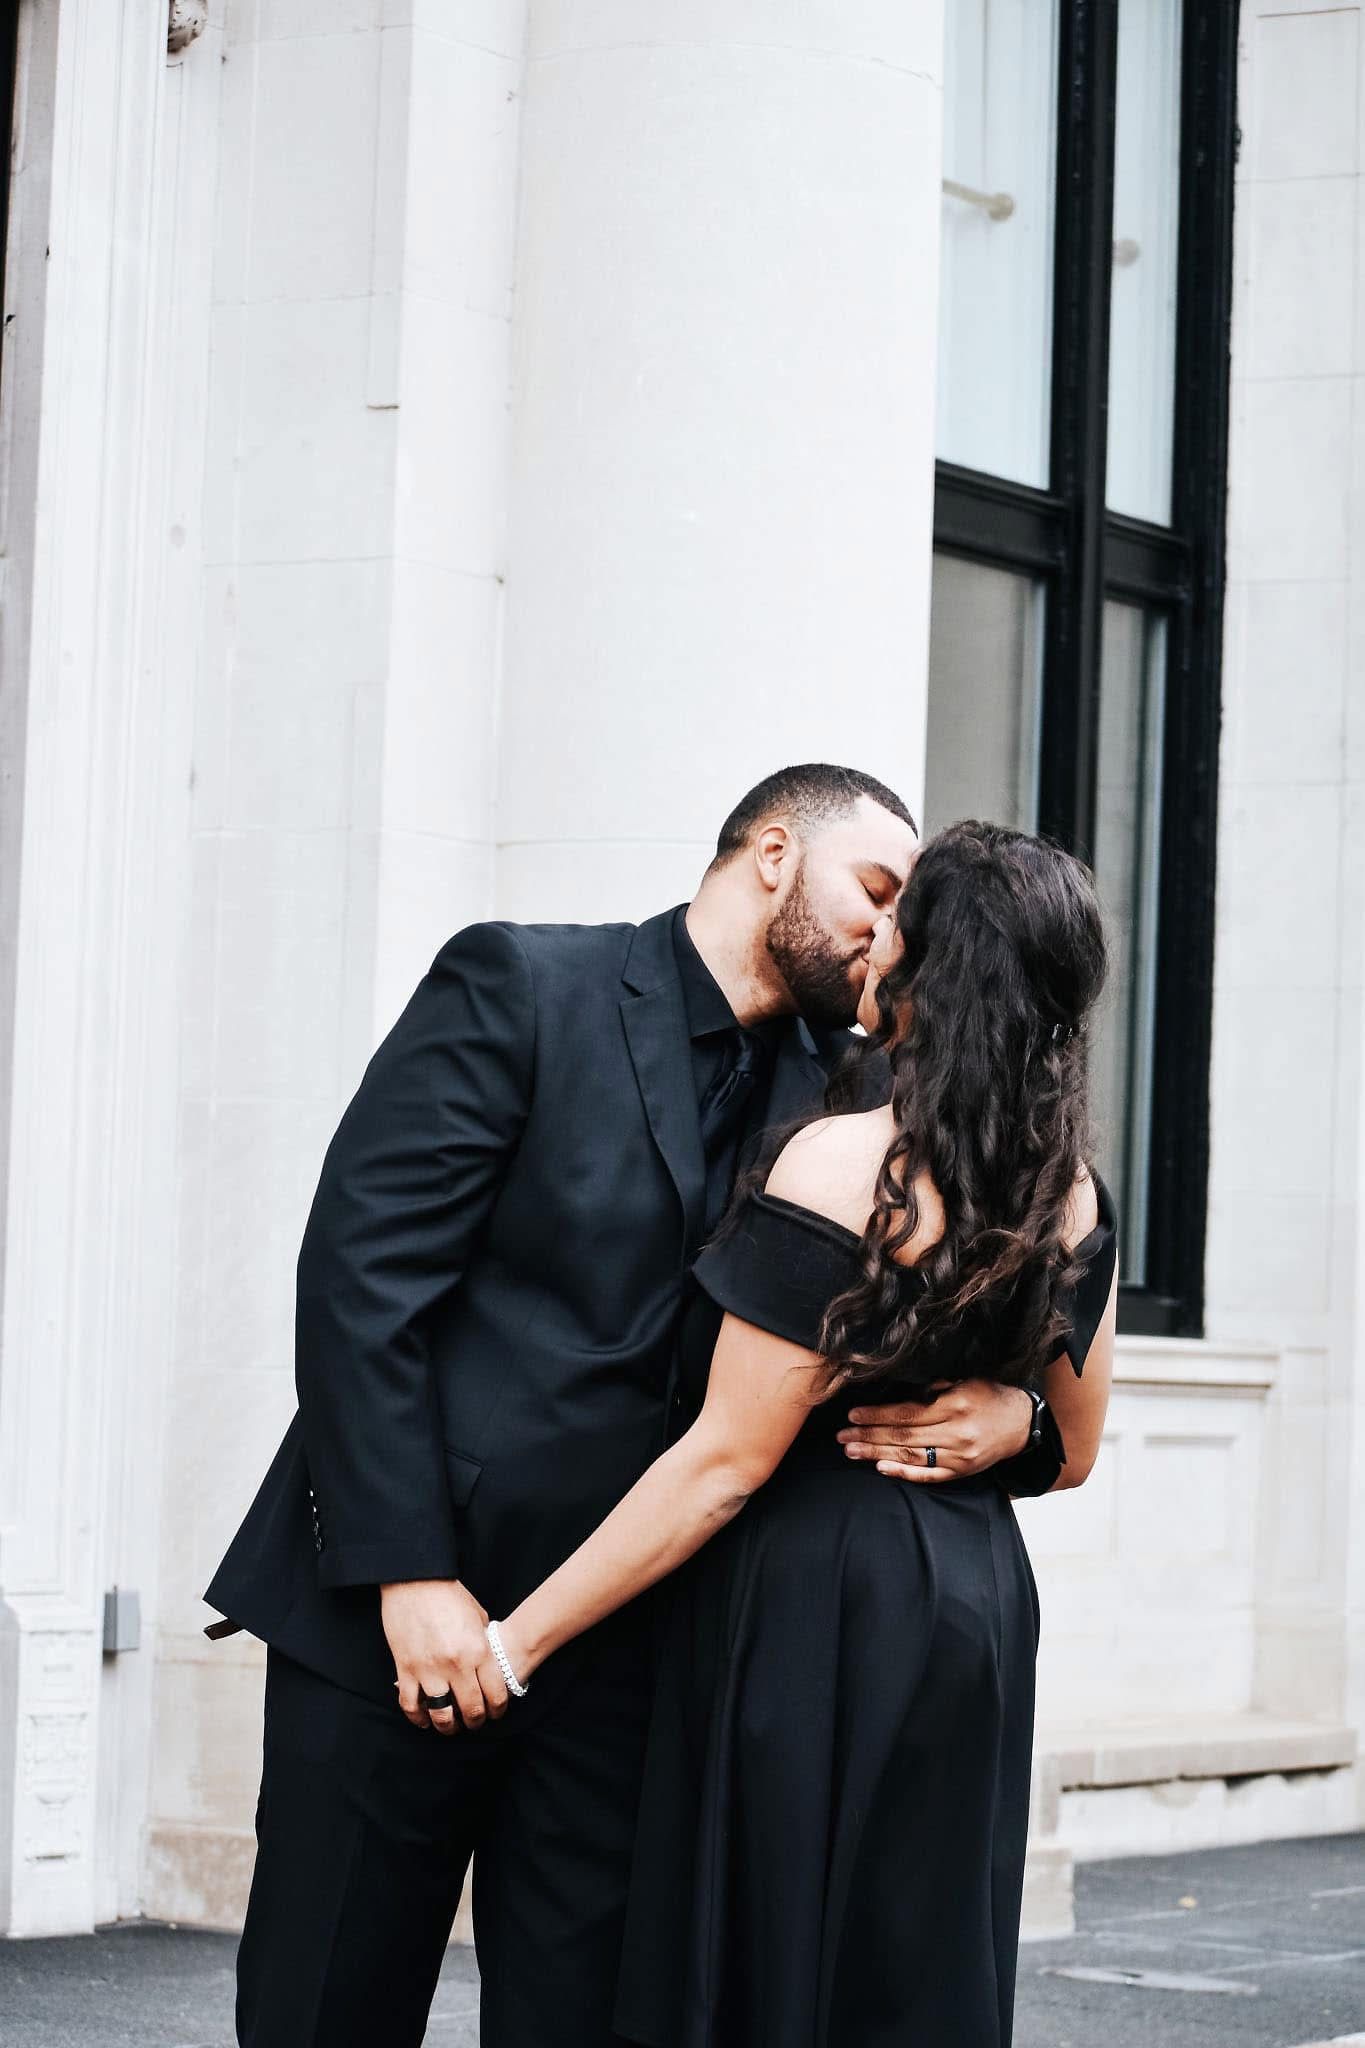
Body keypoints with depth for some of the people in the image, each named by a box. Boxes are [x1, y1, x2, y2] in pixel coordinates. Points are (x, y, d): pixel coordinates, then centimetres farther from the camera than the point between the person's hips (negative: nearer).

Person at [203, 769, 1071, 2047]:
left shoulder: (837, 1094, 9)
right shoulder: (521, 987, -4)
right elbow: (358, 1279, -10)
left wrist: (1009, 1416, -12)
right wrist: (410, 1573, -17)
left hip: (627, 1643, 4)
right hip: (395, 1607, -4)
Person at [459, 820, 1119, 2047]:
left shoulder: (843, 1167, -19)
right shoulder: (1073, 1192, 2)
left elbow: (729, 1460, -19)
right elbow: (1073, 1448, 14)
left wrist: (516, 1641, -14)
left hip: (809, 1619, -7)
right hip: (981, 1611, 7)